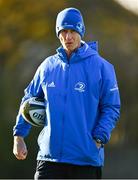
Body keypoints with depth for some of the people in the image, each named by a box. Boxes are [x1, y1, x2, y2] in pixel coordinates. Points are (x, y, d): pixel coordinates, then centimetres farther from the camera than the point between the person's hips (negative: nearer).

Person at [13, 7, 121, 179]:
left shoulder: (101, 66, -1)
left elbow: (112, 108, -1)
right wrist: (19, 135, 10)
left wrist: (98, 140, -13)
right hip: (49, 155, 3)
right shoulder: (48, 66, 10)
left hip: (86, 158, -3)